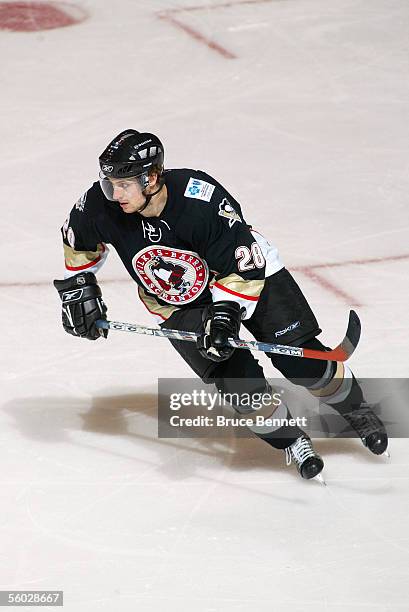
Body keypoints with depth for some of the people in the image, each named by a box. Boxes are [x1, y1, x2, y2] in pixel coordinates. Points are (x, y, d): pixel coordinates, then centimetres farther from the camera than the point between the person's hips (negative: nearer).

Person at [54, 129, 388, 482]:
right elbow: (79, 240, 2)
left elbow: (243, 264, -28)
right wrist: (78, 288, 1)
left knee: (301, 360, -6)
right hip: (177, 304, 3)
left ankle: (355, 410, 22)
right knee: (237, 381, -15)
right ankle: (289, 440, 10)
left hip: (248, 270, -3)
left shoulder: (202, 199, -36)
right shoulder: (101, 206, -23)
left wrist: (225, 313, -35)